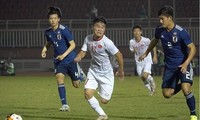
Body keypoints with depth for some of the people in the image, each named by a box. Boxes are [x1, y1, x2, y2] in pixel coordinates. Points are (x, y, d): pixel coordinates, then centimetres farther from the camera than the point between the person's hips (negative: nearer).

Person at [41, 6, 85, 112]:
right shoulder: (48, 32, 0)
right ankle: (65, 105, -19)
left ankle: (80, 75, 43)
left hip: (70, 59, -4)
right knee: (59, 78, -21)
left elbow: (73, 45, -15)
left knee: (76, 84, 5)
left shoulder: (64, 30, -18)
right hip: (58, 61, 4)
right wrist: (45, 49, 0)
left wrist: (64, 55, -26)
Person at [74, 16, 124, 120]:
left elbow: (119, 55, -13)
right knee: (88, 93, -18)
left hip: (106, 73, -3)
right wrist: (78, 58, -25)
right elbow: (82, 52, -1)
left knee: (104, 101, 1)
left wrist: (121, 71, -2)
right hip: (93, 71, 4)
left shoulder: (107, 42, -23)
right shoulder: (88, 39, -8)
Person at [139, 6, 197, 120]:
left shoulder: (181, 32, -21)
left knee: (186, 89, -24)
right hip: (169, 65, 5)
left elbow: (192, 48, -16)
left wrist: (186, 63, -29)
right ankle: (180, 85, 33)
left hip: (182, 64, -5)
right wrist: (146, 53, 28)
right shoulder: (159, 30, -5)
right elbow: (155, 41, 19)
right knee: (167, 94, 1)